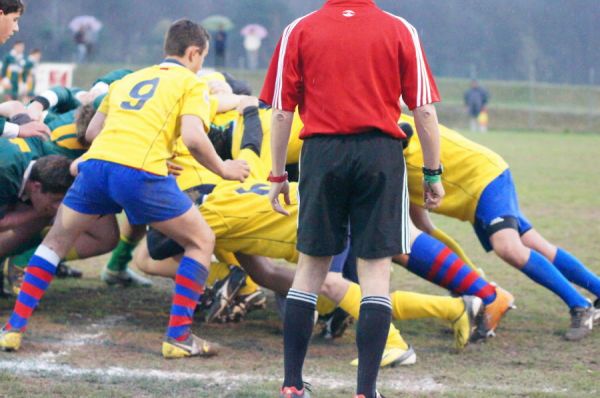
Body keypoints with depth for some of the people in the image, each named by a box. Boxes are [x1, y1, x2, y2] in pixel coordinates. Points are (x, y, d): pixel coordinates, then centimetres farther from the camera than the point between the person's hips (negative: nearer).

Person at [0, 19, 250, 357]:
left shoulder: (129, 79, 29)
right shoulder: (191, 84, 12)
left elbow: (92, 131, 28)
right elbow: (193, 137, -5)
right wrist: (223, 169, 9)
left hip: (96, 163, 5)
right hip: (141, 172, -5)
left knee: (56, 239, 25)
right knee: (202, 241, 13)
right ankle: (178, 336, 5)